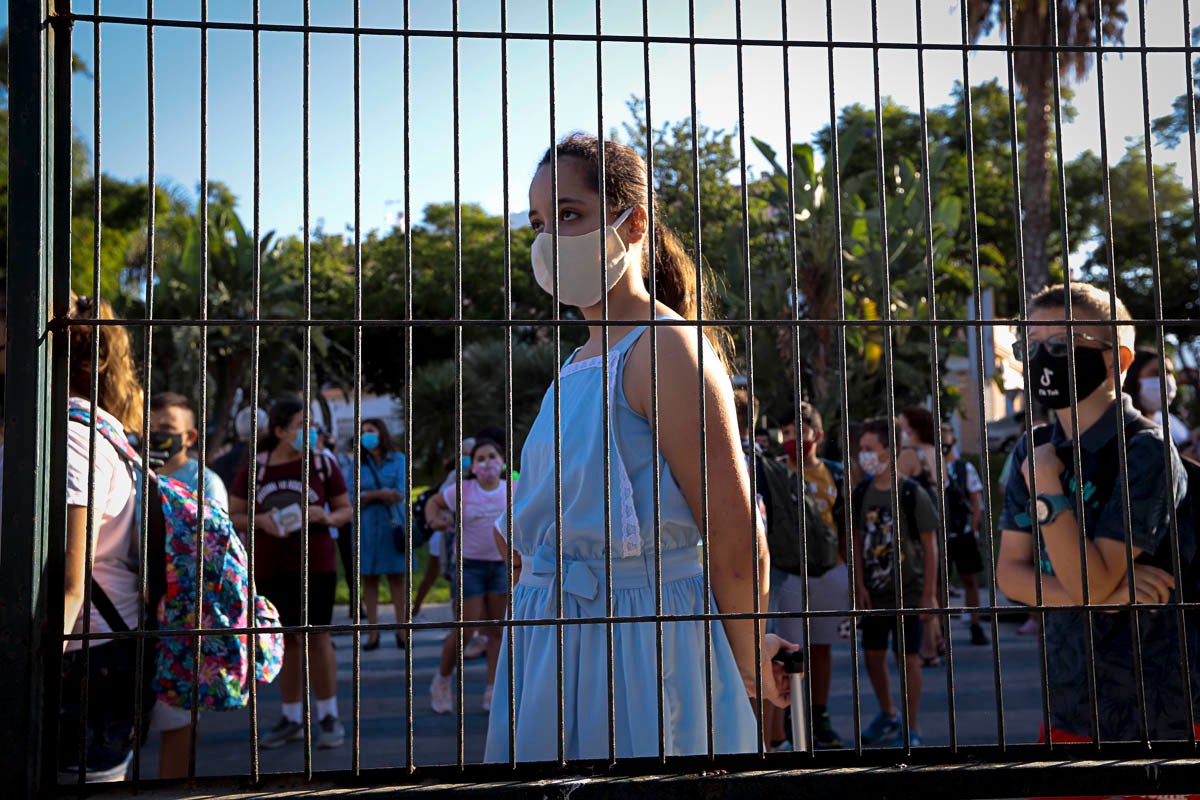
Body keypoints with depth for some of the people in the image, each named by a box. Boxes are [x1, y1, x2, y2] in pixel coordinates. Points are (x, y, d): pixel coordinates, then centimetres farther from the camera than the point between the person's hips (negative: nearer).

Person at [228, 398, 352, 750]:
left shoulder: (323, 465, 0)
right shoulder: (254, 468, 2)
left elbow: (345, 509, 8)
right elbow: (233, 516, 6)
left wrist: (328, 517, -14)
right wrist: (259, 520, -14)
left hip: (315, 563, -2)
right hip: (269, 567, 2)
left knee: (316, 637, -3)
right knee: (285, 640, 9)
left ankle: (329, 717, 9)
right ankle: (292, 719, 20)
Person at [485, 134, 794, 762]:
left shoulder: (665, 349, -14)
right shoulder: (582, 362, 13)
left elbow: (738, 543, -16)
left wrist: (747, 667, -5)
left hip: (639, 645, -8)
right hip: (557, 640, 8)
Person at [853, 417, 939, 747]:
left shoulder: (912, 494, -10)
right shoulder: (861, 493, 3)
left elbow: (930, 546, -8)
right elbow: (857, 542, 7)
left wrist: (928, 594, -10)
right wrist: (860, 586, -1)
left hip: (907, 592, -5)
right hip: (873, 593, 5)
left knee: (908, 658, -2)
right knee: (873, 655, 11)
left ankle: (912, 729, 11)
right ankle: (888, 715, 33)